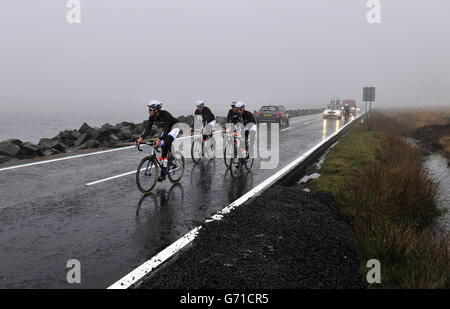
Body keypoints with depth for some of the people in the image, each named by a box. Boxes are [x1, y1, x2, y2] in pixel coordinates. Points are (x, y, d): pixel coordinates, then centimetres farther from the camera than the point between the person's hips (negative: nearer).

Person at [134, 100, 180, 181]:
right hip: (166, 128, 6)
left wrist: (159, 140, -55)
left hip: (175, 127, -6)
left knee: (167, 142, -31)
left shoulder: (165, 114, -34)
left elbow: (166, 129, -43)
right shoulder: (152, 117, -14)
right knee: (163, 147, -1)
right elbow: (148, 129, -17)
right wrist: (140, 138, -30)